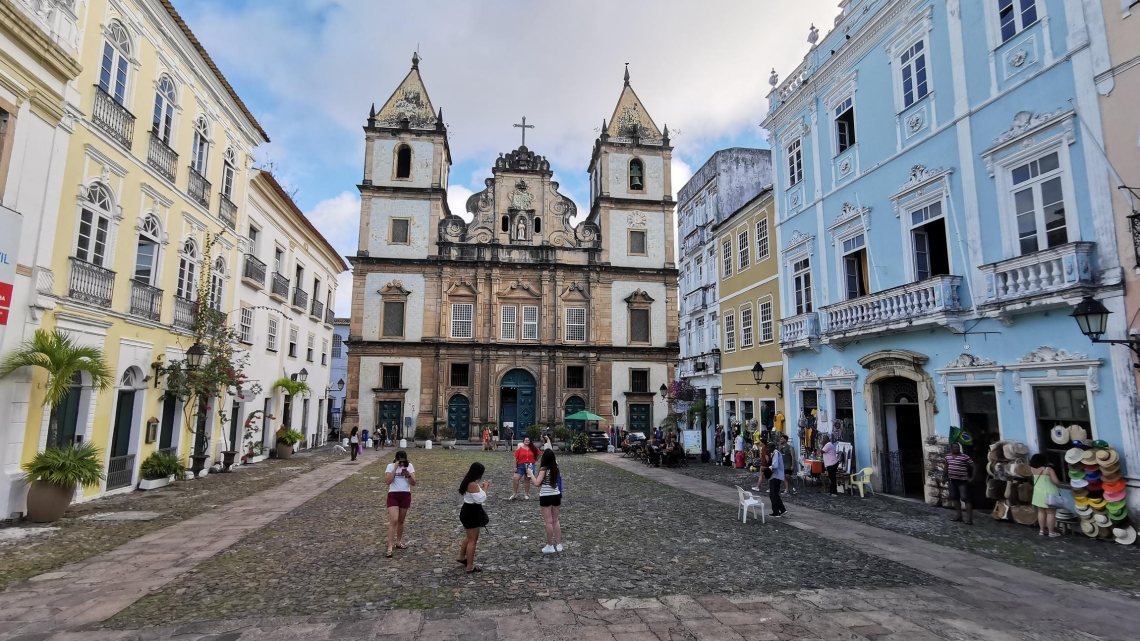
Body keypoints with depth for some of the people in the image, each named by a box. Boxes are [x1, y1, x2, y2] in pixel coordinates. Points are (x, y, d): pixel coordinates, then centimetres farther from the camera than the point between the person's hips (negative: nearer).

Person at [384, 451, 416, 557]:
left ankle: (398, 542, 31)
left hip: (406, 495, 3)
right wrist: (395, 468, -20)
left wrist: (408, 475, -21)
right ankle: (390, 548, -12)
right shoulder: (390, 466, -5)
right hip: (393, 495, -3)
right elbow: (387, 481, -18)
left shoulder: (409, 466, 1)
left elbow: (413, 483, -2)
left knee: (401, 521, 14)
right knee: (393, 521, -13)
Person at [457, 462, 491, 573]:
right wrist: (485, 488, -14)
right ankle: (470, 567, 8)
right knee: (472, 539, 0)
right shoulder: (473, 484, -26)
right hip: (471, 513, -10)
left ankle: (462, 557, 41)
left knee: (470, 537, 27)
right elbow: (480, 499, -26)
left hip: (469, 511, 10)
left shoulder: (469, 482, 4)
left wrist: (481, 487, 8)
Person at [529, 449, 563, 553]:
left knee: (548, 522, 1)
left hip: (546, 497, -6)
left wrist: (531, 474, -8)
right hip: (556, 496, 6)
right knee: (555, 520, 16)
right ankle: (559, 544, 20)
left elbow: (537, 483, -20)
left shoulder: (544, 469, -17)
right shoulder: (556, 467, 1)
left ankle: (550, 546, 8)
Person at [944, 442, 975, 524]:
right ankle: (959, 515, 23)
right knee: (954, 498, 12)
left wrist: (972, 477, -10)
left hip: (962, 481, -6)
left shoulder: (965, 457, -12)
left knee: (965, 499, -9)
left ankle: (969, 518, -9)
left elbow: (973, 466, -8)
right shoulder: (947, 456, 6)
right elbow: (946, 466, 20)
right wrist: (946, 476, 20)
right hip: (952, 480, 6)